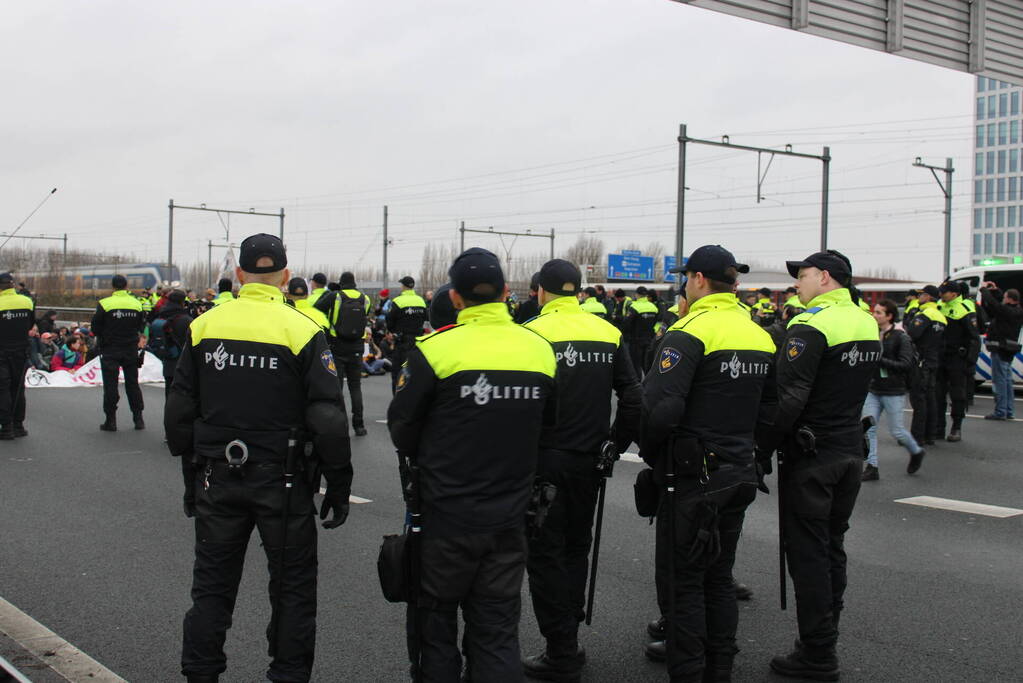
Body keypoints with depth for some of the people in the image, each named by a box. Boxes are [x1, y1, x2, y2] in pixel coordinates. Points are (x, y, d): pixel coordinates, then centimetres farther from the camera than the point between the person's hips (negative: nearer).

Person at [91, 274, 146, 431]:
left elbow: (95, 329, -7)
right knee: (132, 383, 12)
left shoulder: (104, 304, -11)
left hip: (110, 350, -3)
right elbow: (142, 326, 4)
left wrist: (104, 338, 12)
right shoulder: (137, 303, -1)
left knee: (110, 384, 3)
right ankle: (138, 418, 13)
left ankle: (111, 420, 3)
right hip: (131, 349, 3)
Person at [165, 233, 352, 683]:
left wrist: (191, 476, 16)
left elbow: (179, 413, 6)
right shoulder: (303, 332, -11)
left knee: (212, 583, 16)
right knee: (292, 588, 11)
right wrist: (338, 488, -3)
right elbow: (328, 421, -12)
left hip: (217, 480, 3)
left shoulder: (203, 327, 1)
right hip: (282, 481, -3)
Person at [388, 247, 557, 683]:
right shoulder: (540, 349, -2)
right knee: (497, 629, 13)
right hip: (510, 516, 3)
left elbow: (402, 426, -4)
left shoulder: (434, 350, -15)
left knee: (436, 619, 15)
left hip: (446, 516, -3)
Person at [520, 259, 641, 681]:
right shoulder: (609, 333, 4)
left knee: (546, 554, 4)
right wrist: (617, 444, 11)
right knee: (576, 549, 19)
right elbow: (633, 397, 2)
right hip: (589, 460, 6)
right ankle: (568, 641, 28)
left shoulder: (533, 334, -12)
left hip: (545, 461, -5)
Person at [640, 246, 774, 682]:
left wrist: (649, 450, -7)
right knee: (719, 576, 18)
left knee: (682, 580, 2)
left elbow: (660, 408, -24)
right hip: (739, 473, 8)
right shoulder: (759, 335, 9)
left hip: (692, 476, -8)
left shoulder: (690, 332, -15)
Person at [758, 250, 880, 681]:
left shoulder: (811, 327, -17)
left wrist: (764, 450, -15)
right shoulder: (867, 324, 9)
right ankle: (824, 641, 27)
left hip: (812, 455, -8)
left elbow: (788, 399, -23)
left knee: (807, 554, 0)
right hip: (851, 451, 8)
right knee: (832, 548, 17)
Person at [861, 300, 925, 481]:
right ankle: (872, 467, 5)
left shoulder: (900, 337, -11)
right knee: (868, 428, -2)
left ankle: (916, 452, 33)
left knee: (897, 431, 5)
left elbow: (906, 364, -17)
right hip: (873, 391, 5)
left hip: (893, 393, -5)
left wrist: (880, 361, -23)